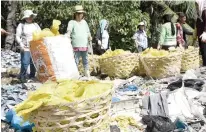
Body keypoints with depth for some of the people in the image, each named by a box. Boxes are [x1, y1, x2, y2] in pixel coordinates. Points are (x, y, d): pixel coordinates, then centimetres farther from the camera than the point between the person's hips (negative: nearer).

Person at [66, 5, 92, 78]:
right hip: (76, 46, -5)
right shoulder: (72, 22, 2)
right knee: (76, 61, -6)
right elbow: (69, 30, -16)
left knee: (85, 61, 11)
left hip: (85, 45, 5)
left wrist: (89, 36, 7)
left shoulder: (84, 22, 18)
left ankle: (87, 75, 18)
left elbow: (88, 32, 26)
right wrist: (68, 35, -36)